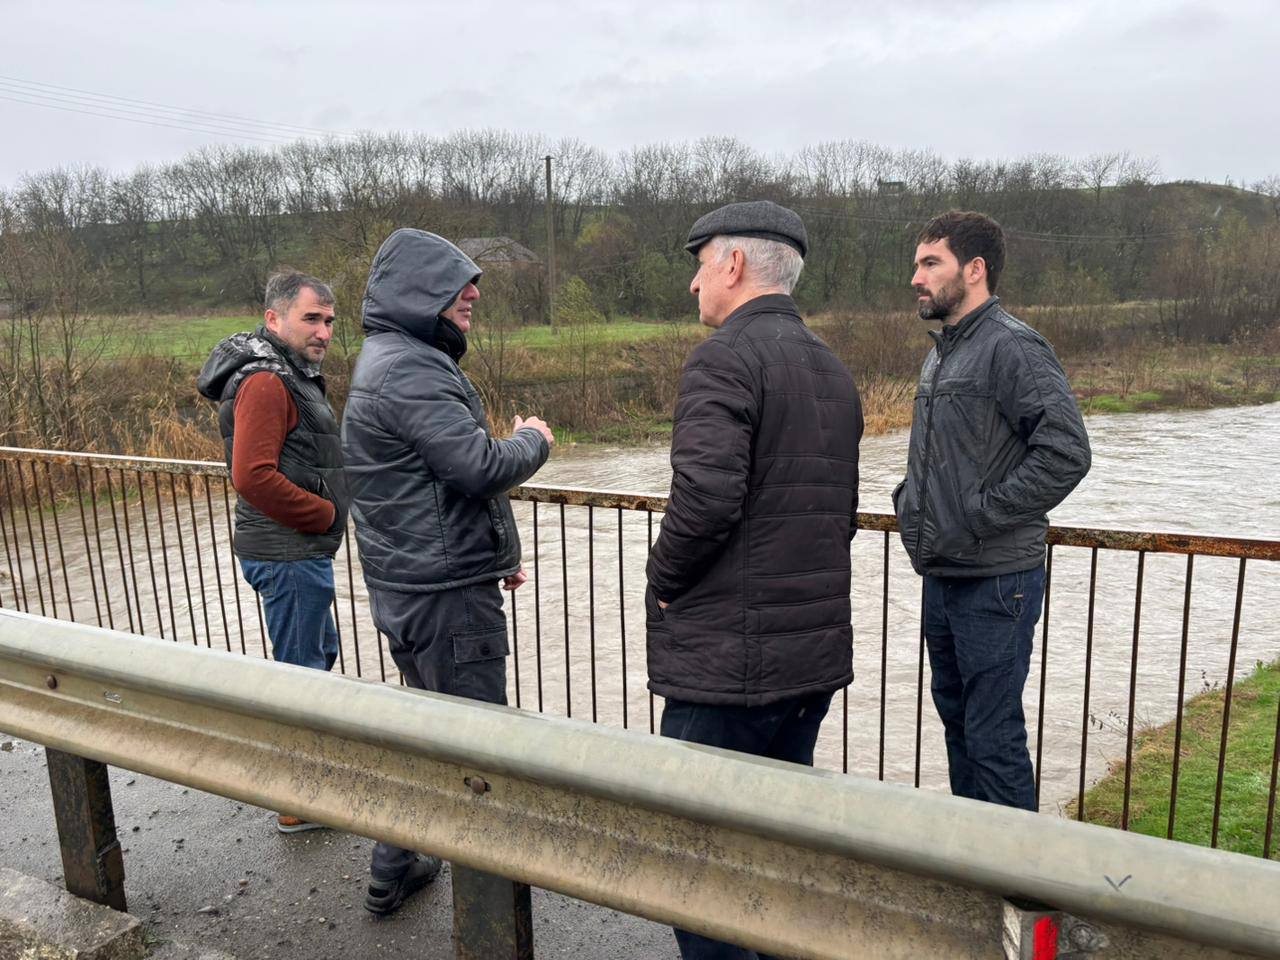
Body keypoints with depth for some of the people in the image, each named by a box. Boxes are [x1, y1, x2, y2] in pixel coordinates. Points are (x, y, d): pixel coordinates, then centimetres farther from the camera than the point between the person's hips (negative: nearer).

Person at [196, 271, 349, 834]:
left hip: (301, 550, 11)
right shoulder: (265, 382, -19)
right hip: (289, 554, -11)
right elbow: (253, 476, -28)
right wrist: (327, 513, -17)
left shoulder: (290, 375, 15)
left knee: (320, 654, 22)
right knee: (302, 670, 0)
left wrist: (330, 508, 9)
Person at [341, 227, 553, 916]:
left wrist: (495, 551, 21)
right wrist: (532, 442, -4)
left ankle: (393, 872, 35)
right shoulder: (408, 370, -19)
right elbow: (478, 466, -25)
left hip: (409, 583, 11)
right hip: (444, 592, -11)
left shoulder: (404, 360, 17)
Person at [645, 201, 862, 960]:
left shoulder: (726, 357, -13)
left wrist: (664, 579, -8)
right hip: (817, 649, 9)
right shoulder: (834, 370, 14)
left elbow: (705, 497, -25)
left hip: (728, 658, -9)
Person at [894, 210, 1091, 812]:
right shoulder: (942, 351, 15)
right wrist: (909, 498, 11)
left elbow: (1066, 453, -23)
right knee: (956, 718, 20)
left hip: (995, 582, -9)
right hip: (942, 575, 9)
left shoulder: (1012, 346, -14)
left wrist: (980, 516, -20)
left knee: (994, 738, 0)